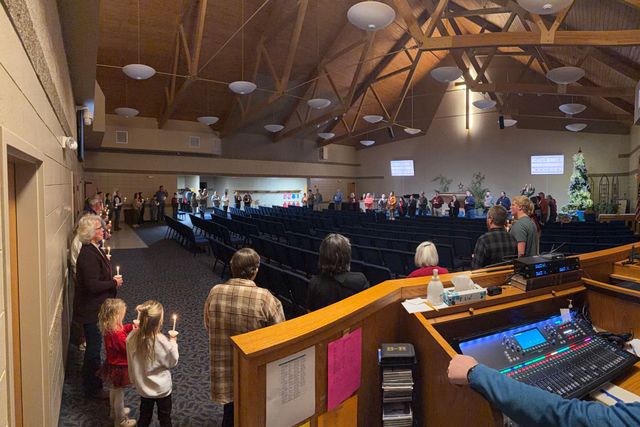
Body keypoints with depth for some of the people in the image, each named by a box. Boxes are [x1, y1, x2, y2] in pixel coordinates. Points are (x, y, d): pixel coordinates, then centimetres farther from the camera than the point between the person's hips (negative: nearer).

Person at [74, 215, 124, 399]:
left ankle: (95, 372, 45)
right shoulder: (88, 255, -26)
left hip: (96, 307, 9)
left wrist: (112, 279, 1)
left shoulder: (94, 249, 4)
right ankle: (93, 388, 21)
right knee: (94, 345, 5)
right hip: (91, 309, -9)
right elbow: (93, 285, -30)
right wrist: (114, 283, -18)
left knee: (94, 344, 25)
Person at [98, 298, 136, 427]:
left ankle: (115, 412, 51)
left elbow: (122, 329, 11)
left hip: (113, 364, 9)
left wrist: (131, 326, -5)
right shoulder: (118, 335, -38)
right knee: (119, 393, 12)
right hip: (119, 367, -9)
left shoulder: (109, 328, -10)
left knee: (114, 390, 29)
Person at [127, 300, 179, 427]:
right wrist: (173, 342, -7)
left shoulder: (132, 338, -19)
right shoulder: (162, 341, -31)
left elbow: (131, 362, -3)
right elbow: (172, 363, -13)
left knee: (144, 416, 26)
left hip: (142, 387, 4)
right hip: (162, 388, -4)